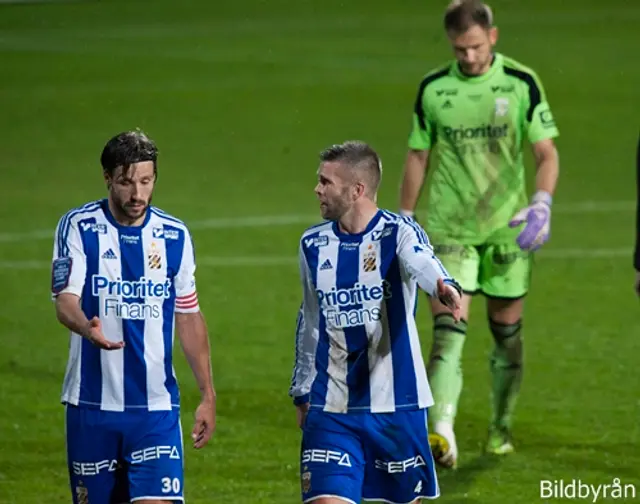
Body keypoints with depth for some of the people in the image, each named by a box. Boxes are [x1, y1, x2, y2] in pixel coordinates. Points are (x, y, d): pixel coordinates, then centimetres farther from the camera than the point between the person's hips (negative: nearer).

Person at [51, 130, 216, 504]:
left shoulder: (175, 235, 5)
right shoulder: (78, 227, -2)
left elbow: (189, 318, 13)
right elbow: (65, 301, -13)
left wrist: (208, 395, 9)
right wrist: (87, 328, -37)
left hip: (156, 407, 1)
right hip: (92, 403, -1)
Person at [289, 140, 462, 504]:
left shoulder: (398, 233, -8)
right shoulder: (314, 244, 7)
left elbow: (422, 263, -33)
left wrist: (444, 286, -56)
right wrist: (301, 390, 27)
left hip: (396, 405, -3)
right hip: (330, 409, 3)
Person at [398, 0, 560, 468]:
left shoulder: (521, 84, -3)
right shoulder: (432, 89, 1)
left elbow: (547, 152, -4)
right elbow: (418, 157, 11)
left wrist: (542, 202, -22)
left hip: (507, 228, 0)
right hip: (448, 229, 0)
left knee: (507, 333, 10)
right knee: (448, 332, -15)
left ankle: (501, 427, 30)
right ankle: (442, 433, -29)